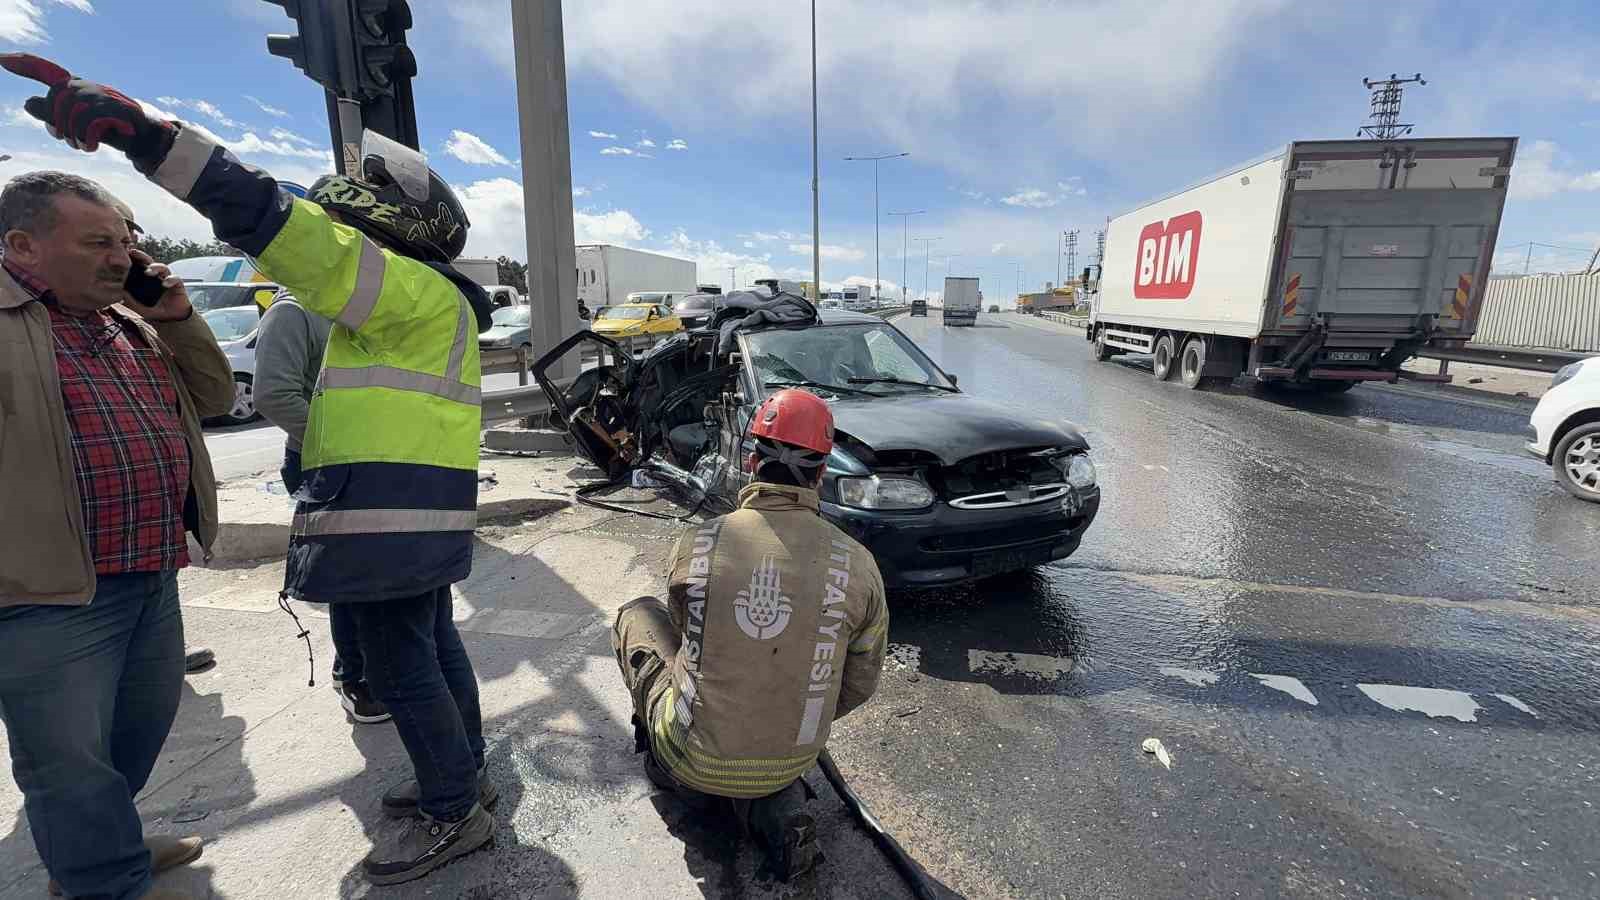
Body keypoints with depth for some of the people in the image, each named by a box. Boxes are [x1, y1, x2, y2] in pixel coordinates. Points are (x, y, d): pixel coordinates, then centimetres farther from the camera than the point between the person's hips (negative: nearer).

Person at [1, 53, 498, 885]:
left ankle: (454, 815, 14)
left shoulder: (416, 291, -13)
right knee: (432, 648, 18)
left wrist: (139, 129, -24)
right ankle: (463, 773, 33)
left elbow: (284, 230, -24)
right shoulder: (419, 301, 21)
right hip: (419, 519, 10)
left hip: (392, 518, -10)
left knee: (400, 669, 0)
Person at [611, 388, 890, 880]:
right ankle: (778, 808, 12)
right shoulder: (858, 564, -13)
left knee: (637, 614, 20)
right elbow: (860, 682, 0)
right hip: (789, 761, 1)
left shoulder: (695, 543, -13)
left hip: (694, 761, 0)